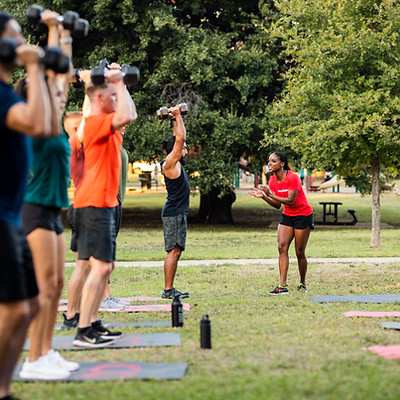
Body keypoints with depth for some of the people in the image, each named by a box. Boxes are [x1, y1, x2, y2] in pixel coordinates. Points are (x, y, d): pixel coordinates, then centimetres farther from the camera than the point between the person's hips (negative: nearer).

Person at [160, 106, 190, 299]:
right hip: (174, 213, -10)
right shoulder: (170, 163, -10)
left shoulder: (176, 163, 15)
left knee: (175, 251, 9)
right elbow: (180, 138, -16)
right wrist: (177, 116, -8)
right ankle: (168, 289, -11)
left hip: (178, 213, 10)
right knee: (173, 251, -11)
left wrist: (176, 119, 23)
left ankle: (169, 289, 11)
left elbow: (179, 138, 27)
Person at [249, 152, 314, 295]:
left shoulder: (292, 177, -21)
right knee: (282, 247, -10)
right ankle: (283, 286, -13)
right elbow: (277, 205, 4)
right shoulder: (273, 181, 0)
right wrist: (263, 196, -10)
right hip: (287, 215, 6)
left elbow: (291, 201, -28)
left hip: (303, 215, -6)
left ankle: (302, 284, 16)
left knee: (300, 252, -2)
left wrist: (271, 195, -32)